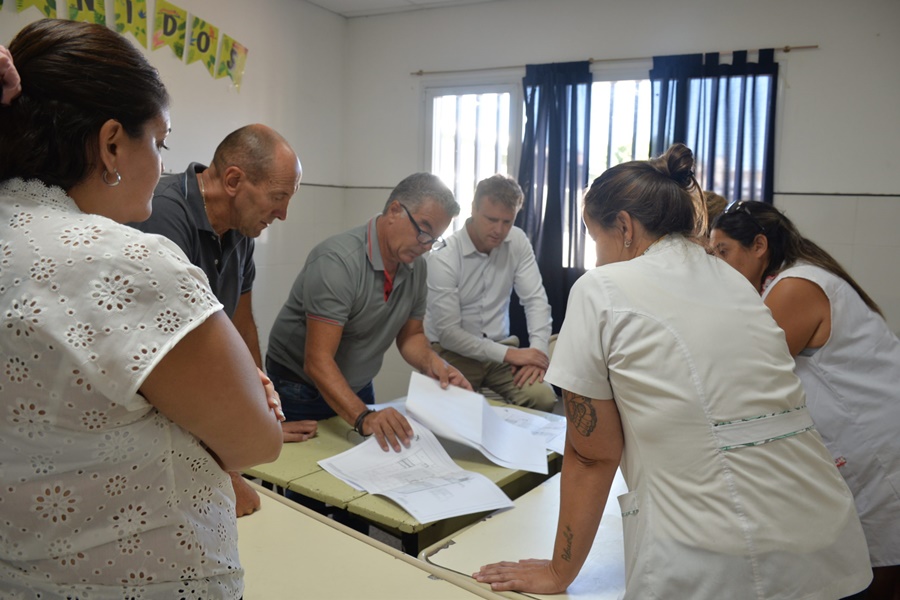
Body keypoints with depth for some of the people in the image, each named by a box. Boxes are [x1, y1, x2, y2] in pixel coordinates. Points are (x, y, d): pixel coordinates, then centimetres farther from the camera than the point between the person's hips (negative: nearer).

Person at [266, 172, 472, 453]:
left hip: (358, 389, 7)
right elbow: (318, 361, -34)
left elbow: (410, 335, 4)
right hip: (302, 390, -6)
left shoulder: (416, 265, -6)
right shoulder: (337, 261, -29)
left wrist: (432, 363, -17)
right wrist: (363, 417, -46)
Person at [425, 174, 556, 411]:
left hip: (500, 348, 4)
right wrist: (509, 354, -23)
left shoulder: (517, 241, -2)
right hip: (453, 352, -4)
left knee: (543, 397, -20)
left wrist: (539, 350, -20)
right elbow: (448, 332, -18)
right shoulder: (443, 257, -17)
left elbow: (535, 299, -4)